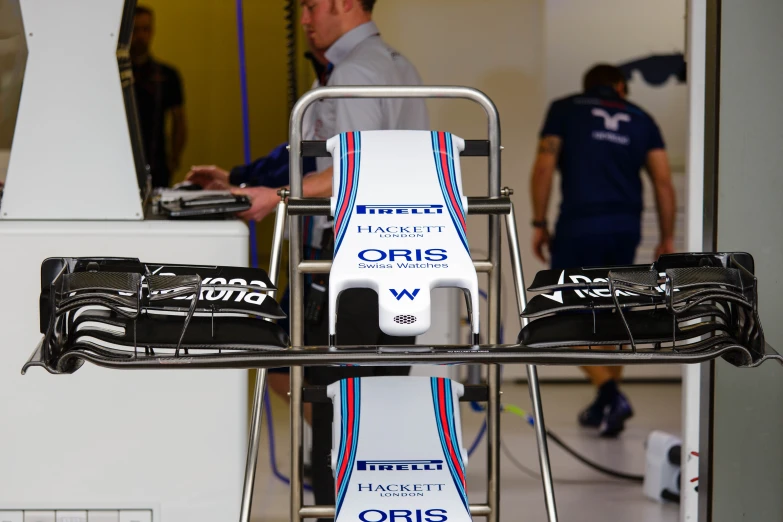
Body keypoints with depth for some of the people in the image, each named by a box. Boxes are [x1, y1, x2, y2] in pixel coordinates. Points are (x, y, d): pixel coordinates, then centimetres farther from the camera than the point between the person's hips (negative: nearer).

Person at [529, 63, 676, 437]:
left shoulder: (564, 109, 8)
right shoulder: (640, 119, 15)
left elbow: (544, 168, -3)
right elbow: (663, 181, 7)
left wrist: (539, 223, 2)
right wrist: (667, 239, 10)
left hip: (578, 227, -4)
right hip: (625, 228, 4)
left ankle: (610, 394, -15)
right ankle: (605, 406, 21)